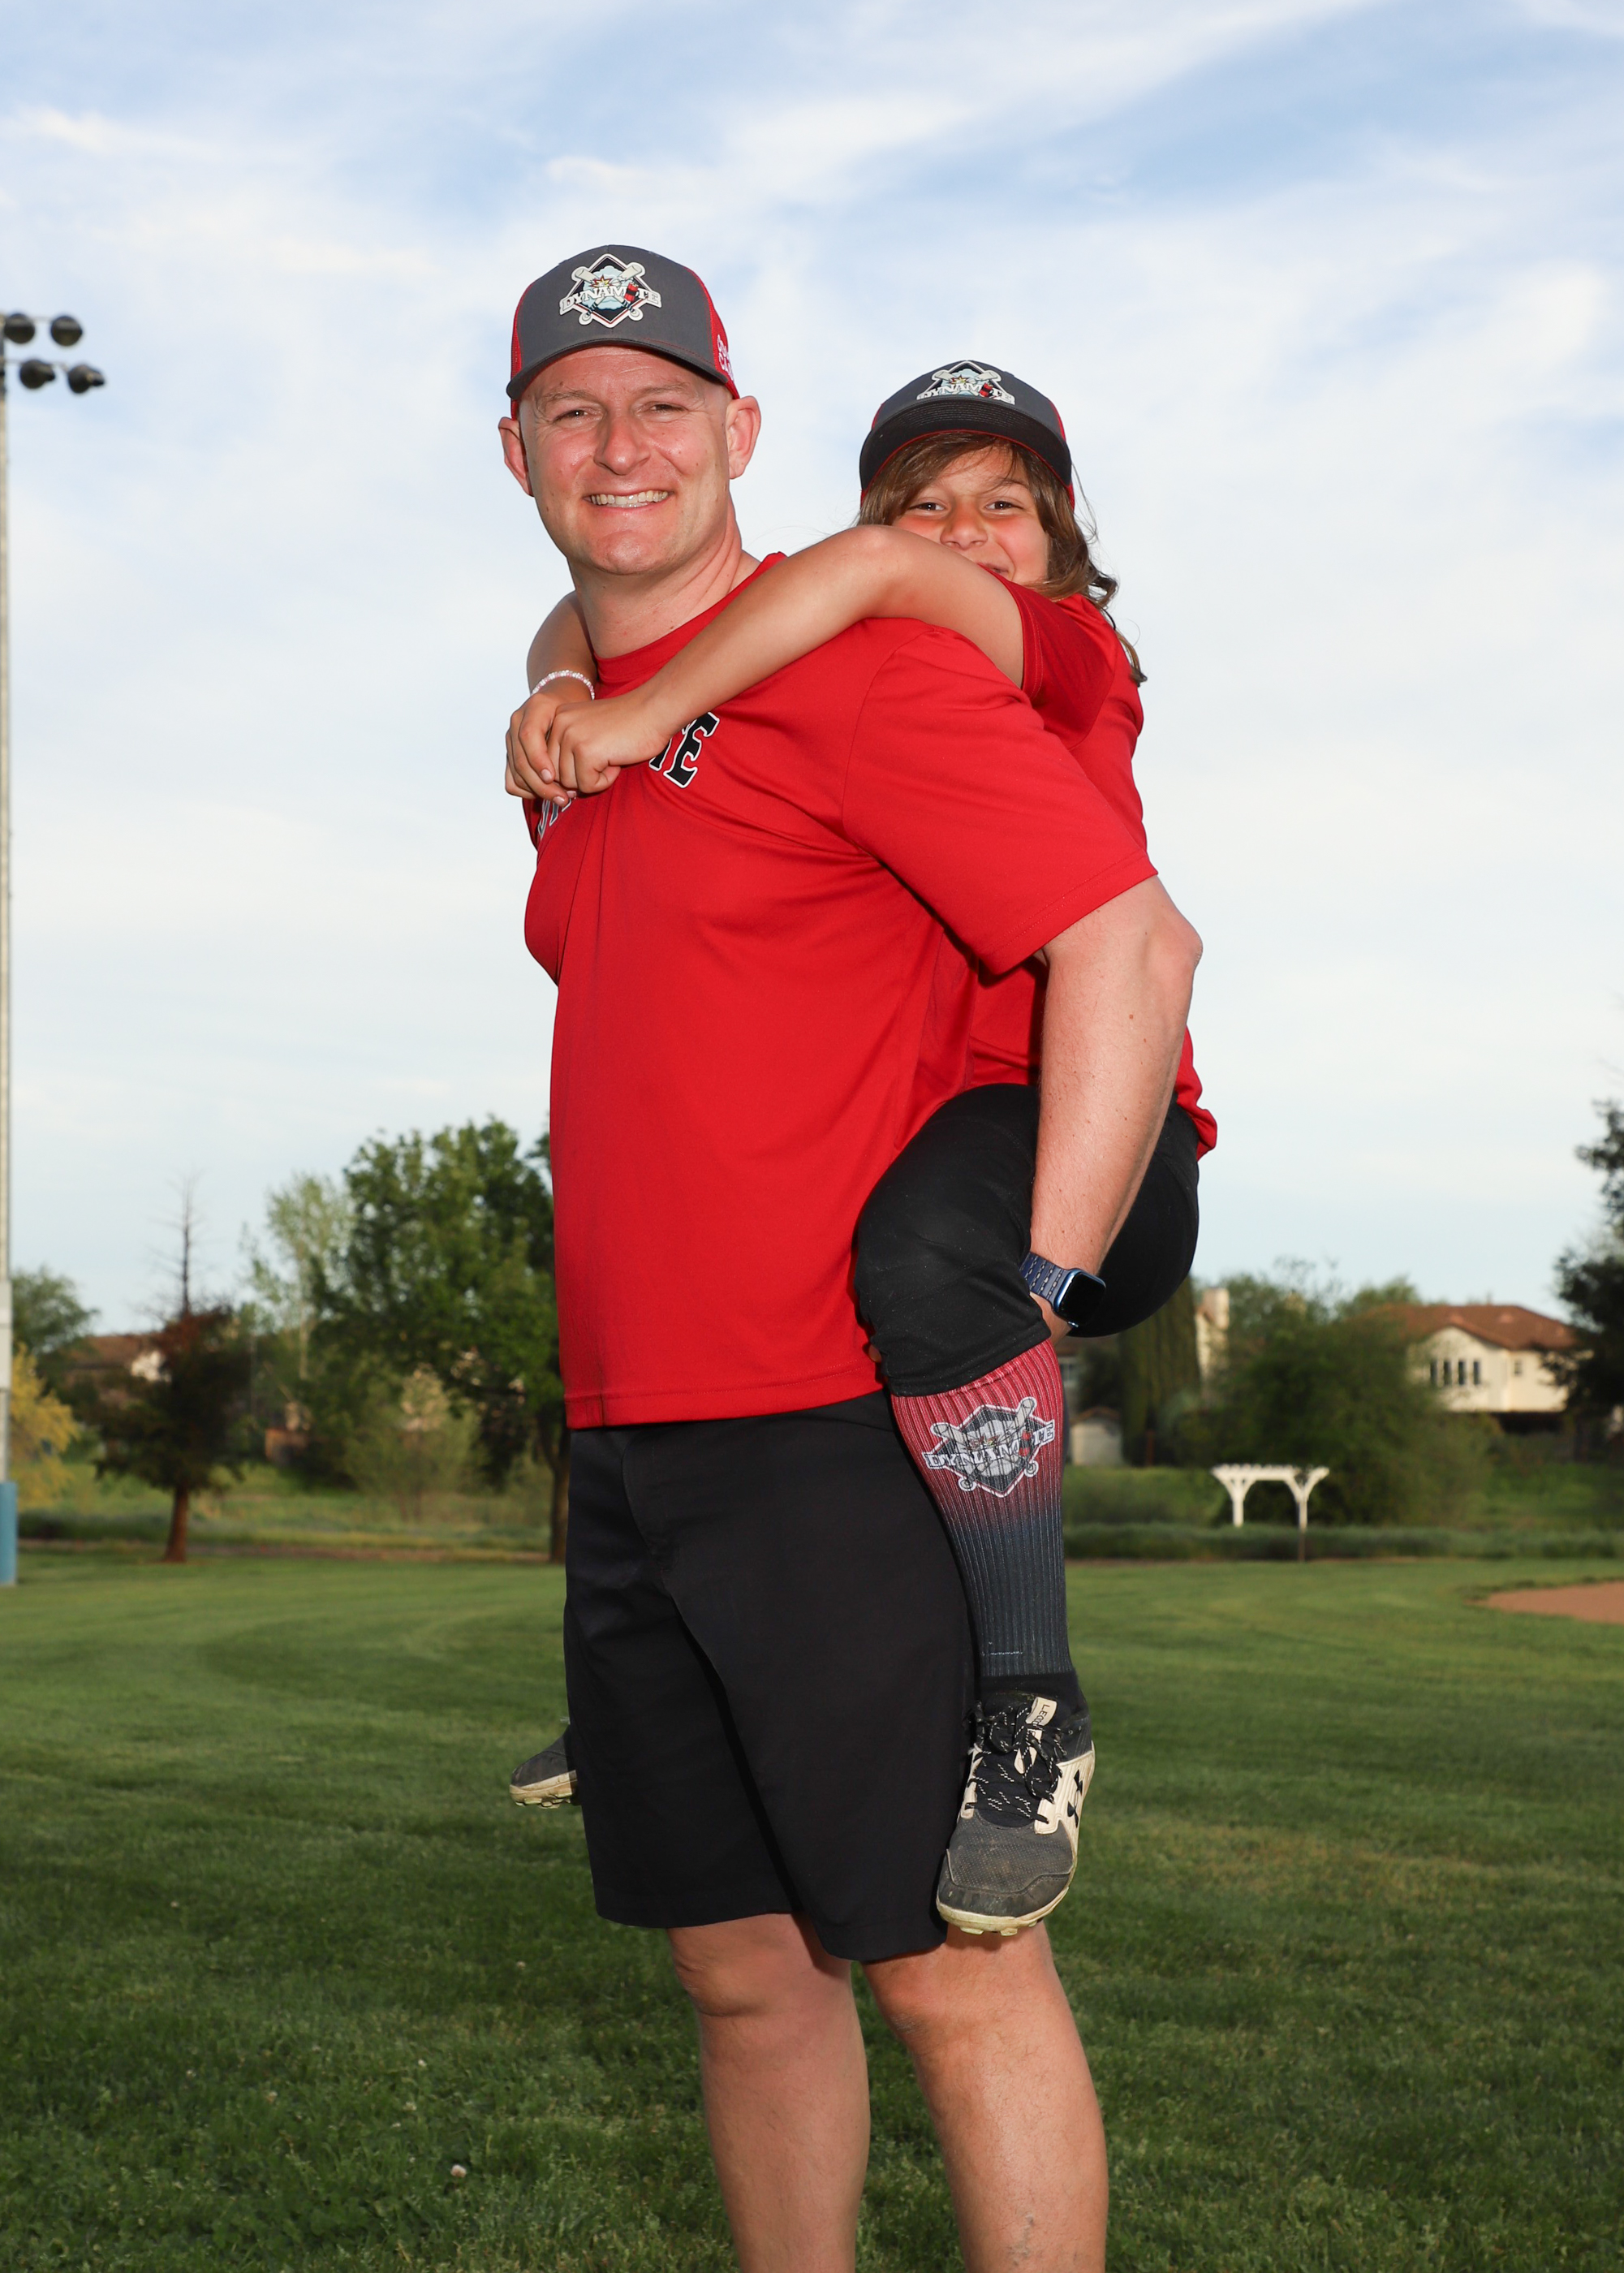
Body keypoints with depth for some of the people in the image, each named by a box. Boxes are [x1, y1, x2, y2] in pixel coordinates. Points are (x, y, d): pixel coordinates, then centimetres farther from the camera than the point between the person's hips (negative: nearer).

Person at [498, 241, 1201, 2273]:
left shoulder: (849, 663, -9)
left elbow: (1135, 942, -17)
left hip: (843, 1441, -8)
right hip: (630, 1454, 8)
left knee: (946, 1965, -3)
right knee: (742, 1972, 14)